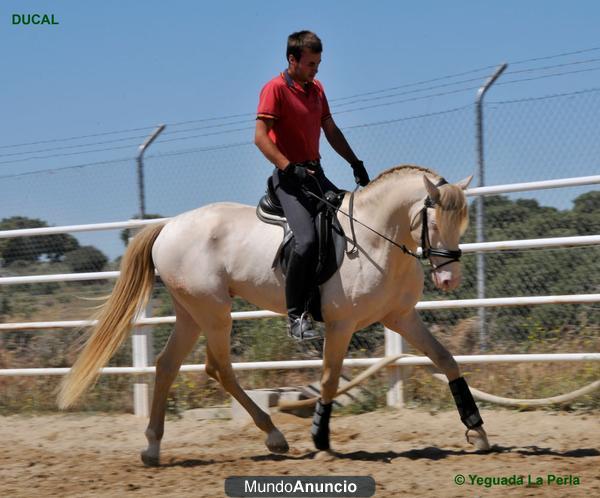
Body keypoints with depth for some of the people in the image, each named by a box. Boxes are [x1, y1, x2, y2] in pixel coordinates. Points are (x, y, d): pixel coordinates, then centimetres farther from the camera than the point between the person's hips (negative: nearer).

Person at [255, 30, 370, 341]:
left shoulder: (316, 89, 16)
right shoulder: (275, 89, -9)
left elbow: (331, 132, 24)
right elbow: (261, 137, -17)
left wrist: (356, 163, 15)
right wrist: (290, 169, -27)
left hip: (315, 173, 9)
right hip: (289, 177, -9)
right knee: (306, 239, -27)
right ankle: (296, 315, -20)